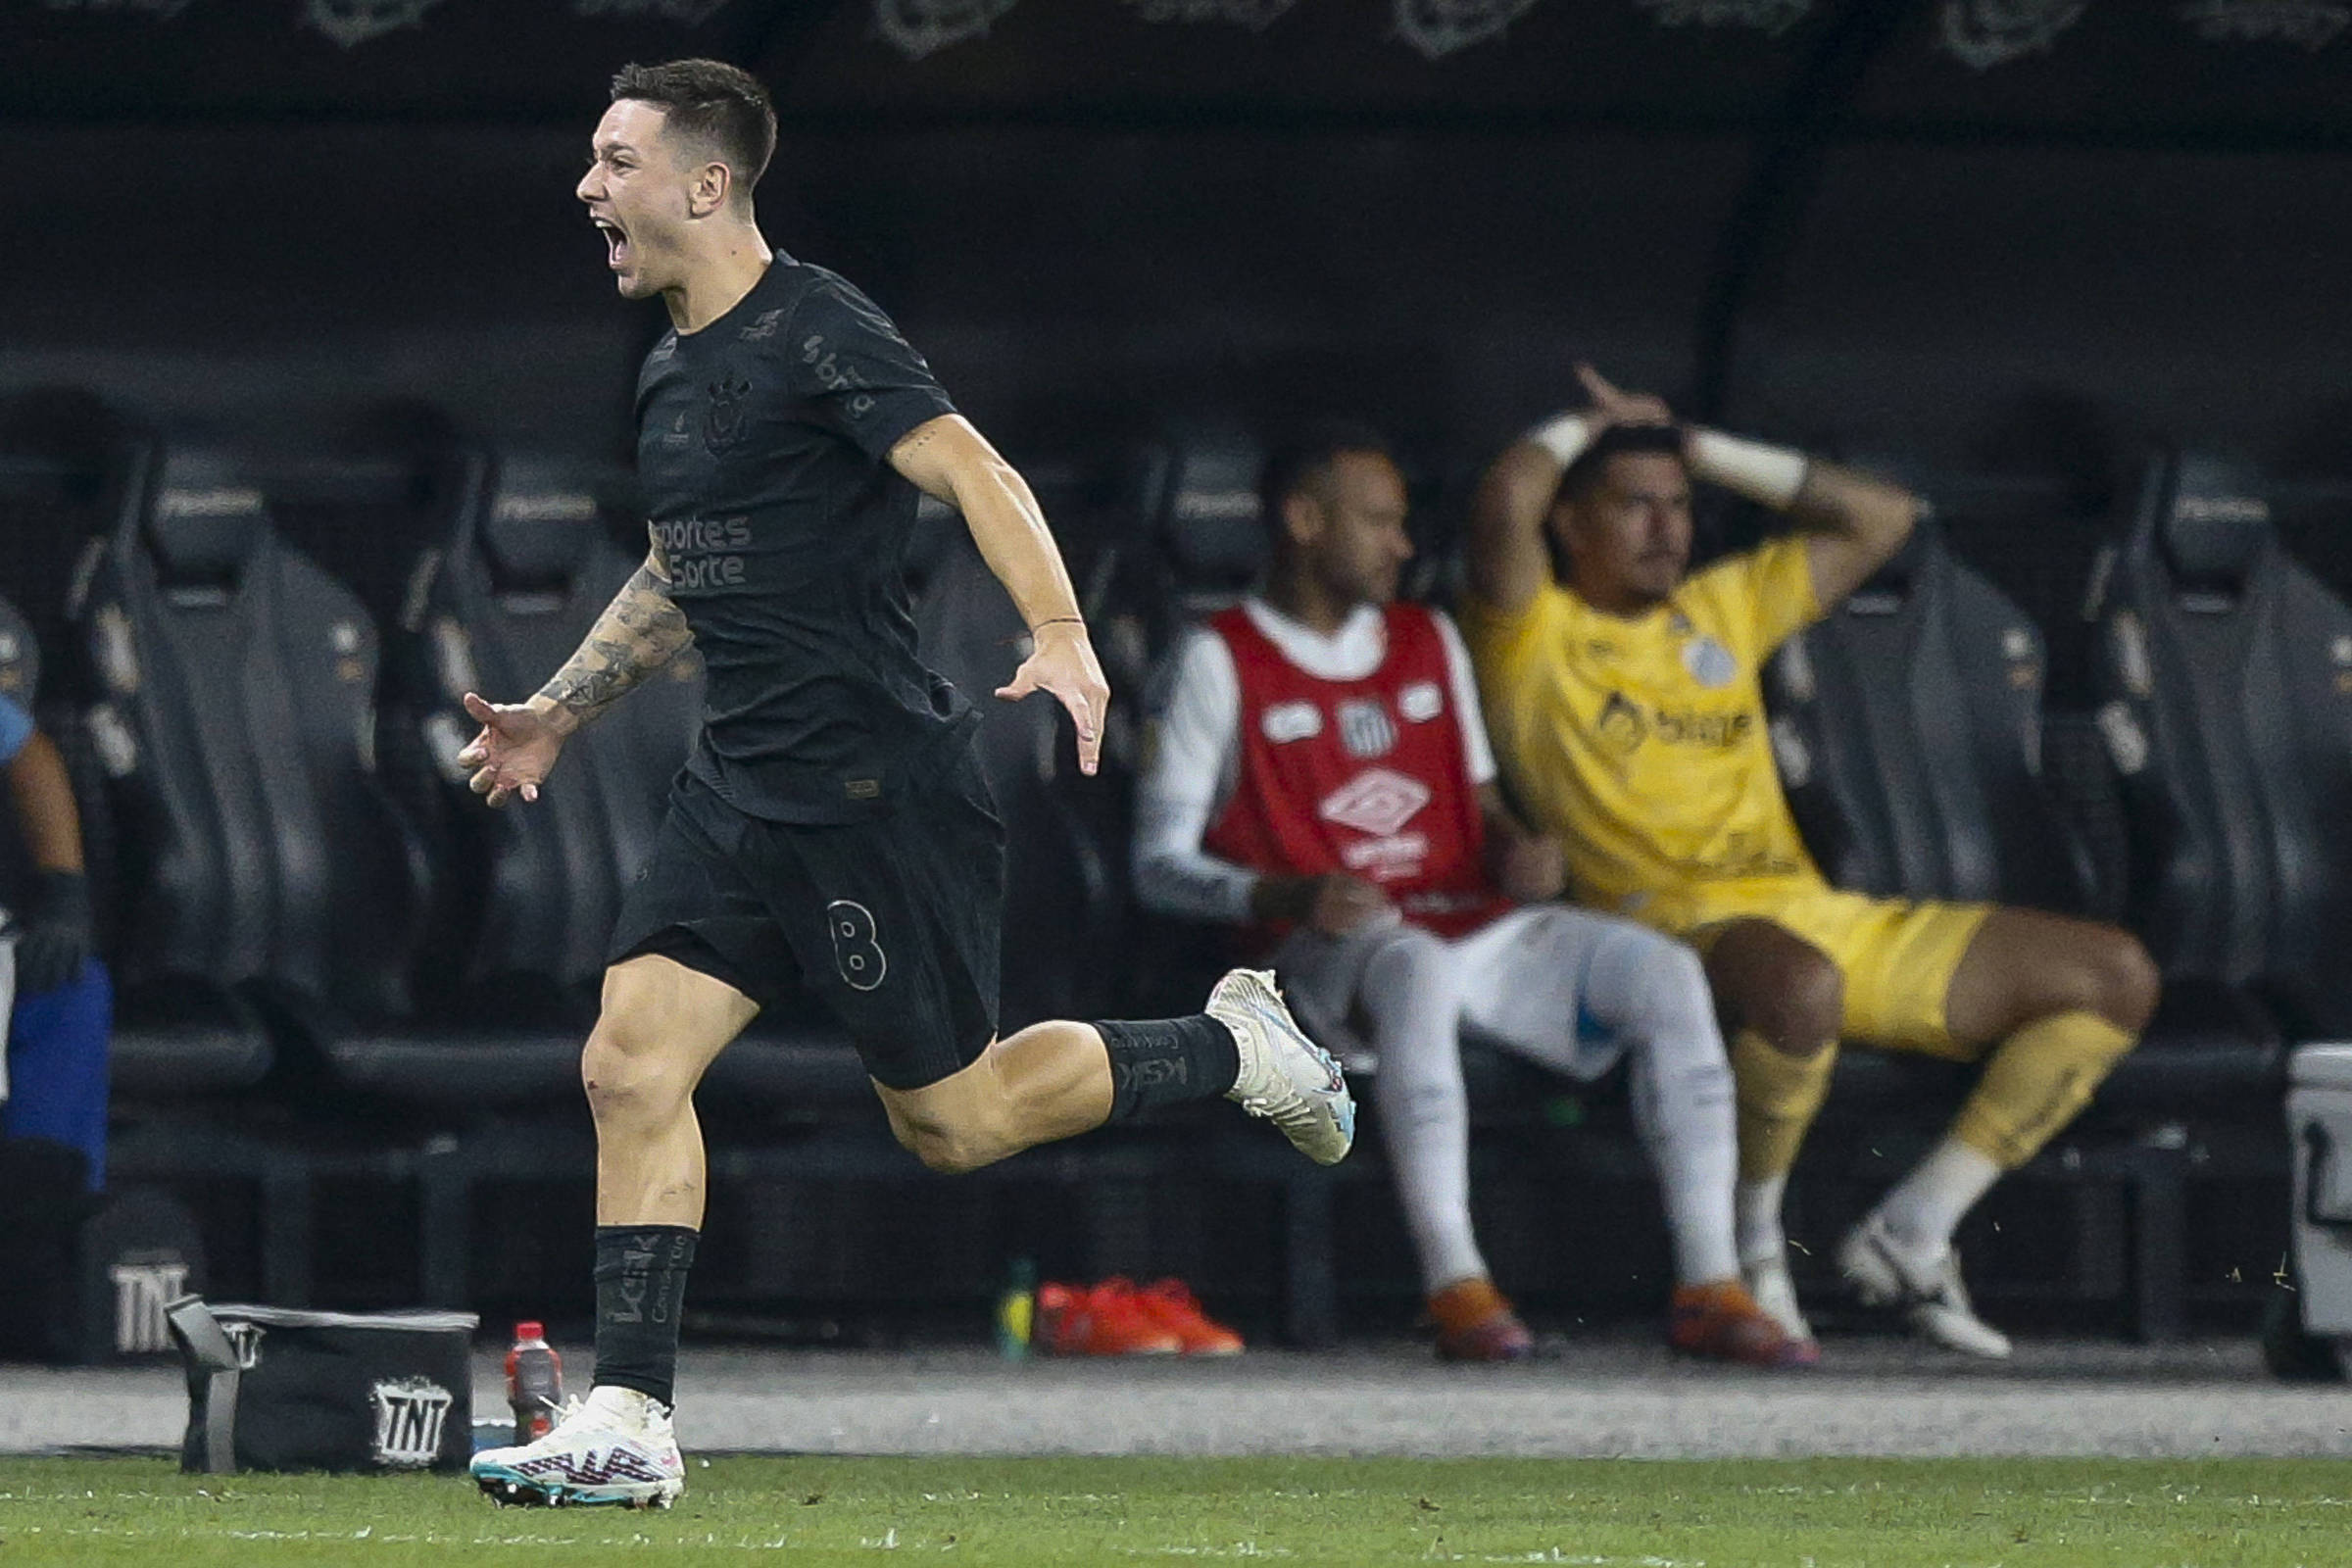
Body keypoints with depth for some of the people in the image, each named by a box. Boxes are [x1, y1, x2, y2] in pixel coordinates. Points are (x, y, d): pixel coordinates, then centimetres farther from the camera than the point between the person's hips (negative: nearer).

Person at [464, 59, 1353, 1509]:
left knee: (952, 1119, 0)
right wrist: (557, 714, 28)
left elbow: (976, 474, -23)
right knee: (631, 1064, -6)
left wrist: (1062, 639, -37)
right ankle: (630, 1423, -6)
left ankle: (1234, 1048, 22)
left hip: (879, 779, -8)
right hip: (743, 790, 8)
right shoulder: (672, 378, 15)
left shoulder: (812, 332, -13)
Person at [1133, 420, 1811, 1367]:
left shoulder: (1430, 642, 23)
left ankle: (1709, 1289, -26)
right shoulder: (1221, 661, 3)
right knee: (1417, 970, -43)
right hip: (1331, 946, -6)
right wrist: (1291, 897, -20)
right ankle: (1456, 1291, -47)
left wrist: (1518, 851, 2)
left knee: (1665, 972, -20)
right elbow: (1160, 865, -2)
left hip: (1473, 922, 6)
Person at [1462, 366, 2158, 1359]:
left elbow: (1879, 519, 30)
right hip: (1679, 928, -7)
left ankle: (1908, 1236, -4)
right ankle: (1752, 1240, -16)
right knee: (1798, 987, -45)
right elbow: (1506, 502, -15)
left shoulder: (1722, 609, 25)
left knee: (2115, 979, -3)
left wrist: (1702, 450, 25)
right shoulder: (1534, 637, 5)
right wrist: (1583, 432, 8)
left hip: (1826, 921, 7)